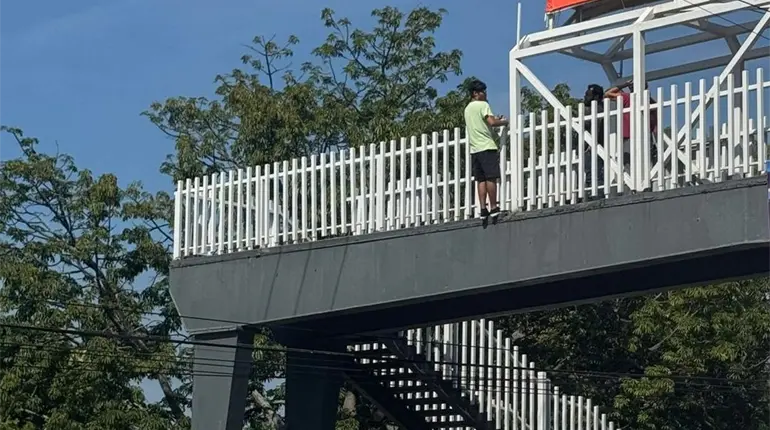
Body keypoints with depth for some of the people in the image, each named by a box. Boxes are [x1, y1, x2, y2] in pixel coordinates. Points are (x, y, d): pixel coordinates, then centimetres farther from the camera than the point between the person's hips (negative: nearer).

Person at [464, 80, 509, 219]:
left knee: (481, 180, 4)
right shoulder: (483, 105, -5)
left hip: (474, 149, 7)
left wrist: (496, 119, 25)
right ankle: (493, 207, -11)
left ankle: (483, 209, -2)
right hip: (487, 147, -7)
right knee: (491, 177, -7)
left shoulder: (468, 108, 20)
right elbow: (492, 122, -17)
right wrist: (504, 122, 1)